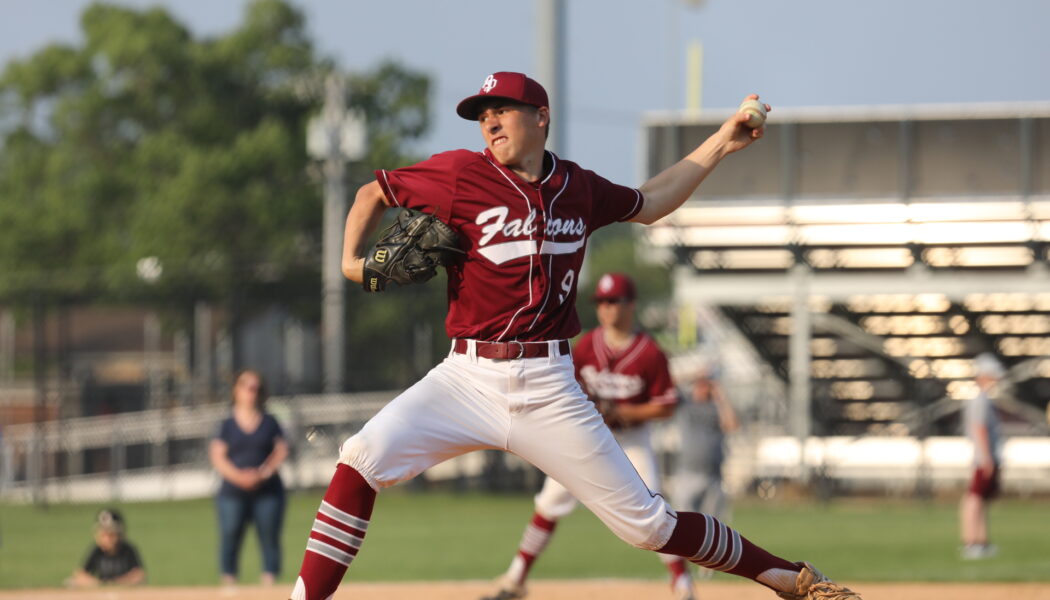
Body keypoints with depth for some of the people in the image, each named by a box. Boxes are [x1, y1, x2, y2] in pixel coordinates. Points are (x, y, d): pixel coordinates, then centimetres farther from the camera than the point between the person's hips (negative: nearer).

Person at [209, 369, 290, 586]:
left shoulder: (269, 422, 10)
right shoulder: (228, 425, 6)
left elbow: (281, 450, 5)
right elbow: (217, 456, 1)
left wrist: (263, 473, -10)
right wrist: (238, 476, -15)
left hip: (267, 491, 1)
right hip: (233, 492, -1)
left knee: (270, 538, -4)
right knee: (230, 538, -3)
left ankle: (269, 584, -3)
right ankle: (229, 584, 3)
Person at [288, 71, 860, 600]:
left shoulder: (578, 186, 9)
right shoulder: (459, 174, -1)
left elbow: (648, 204, 29)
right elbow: (375, 191, 13)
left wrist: (721, 144, 25)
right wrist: (351, 260, -4)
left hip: (548, 387, 1)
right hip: (468, 377, -1)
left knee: (646, 523, -1)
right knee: (365, 456, -26)